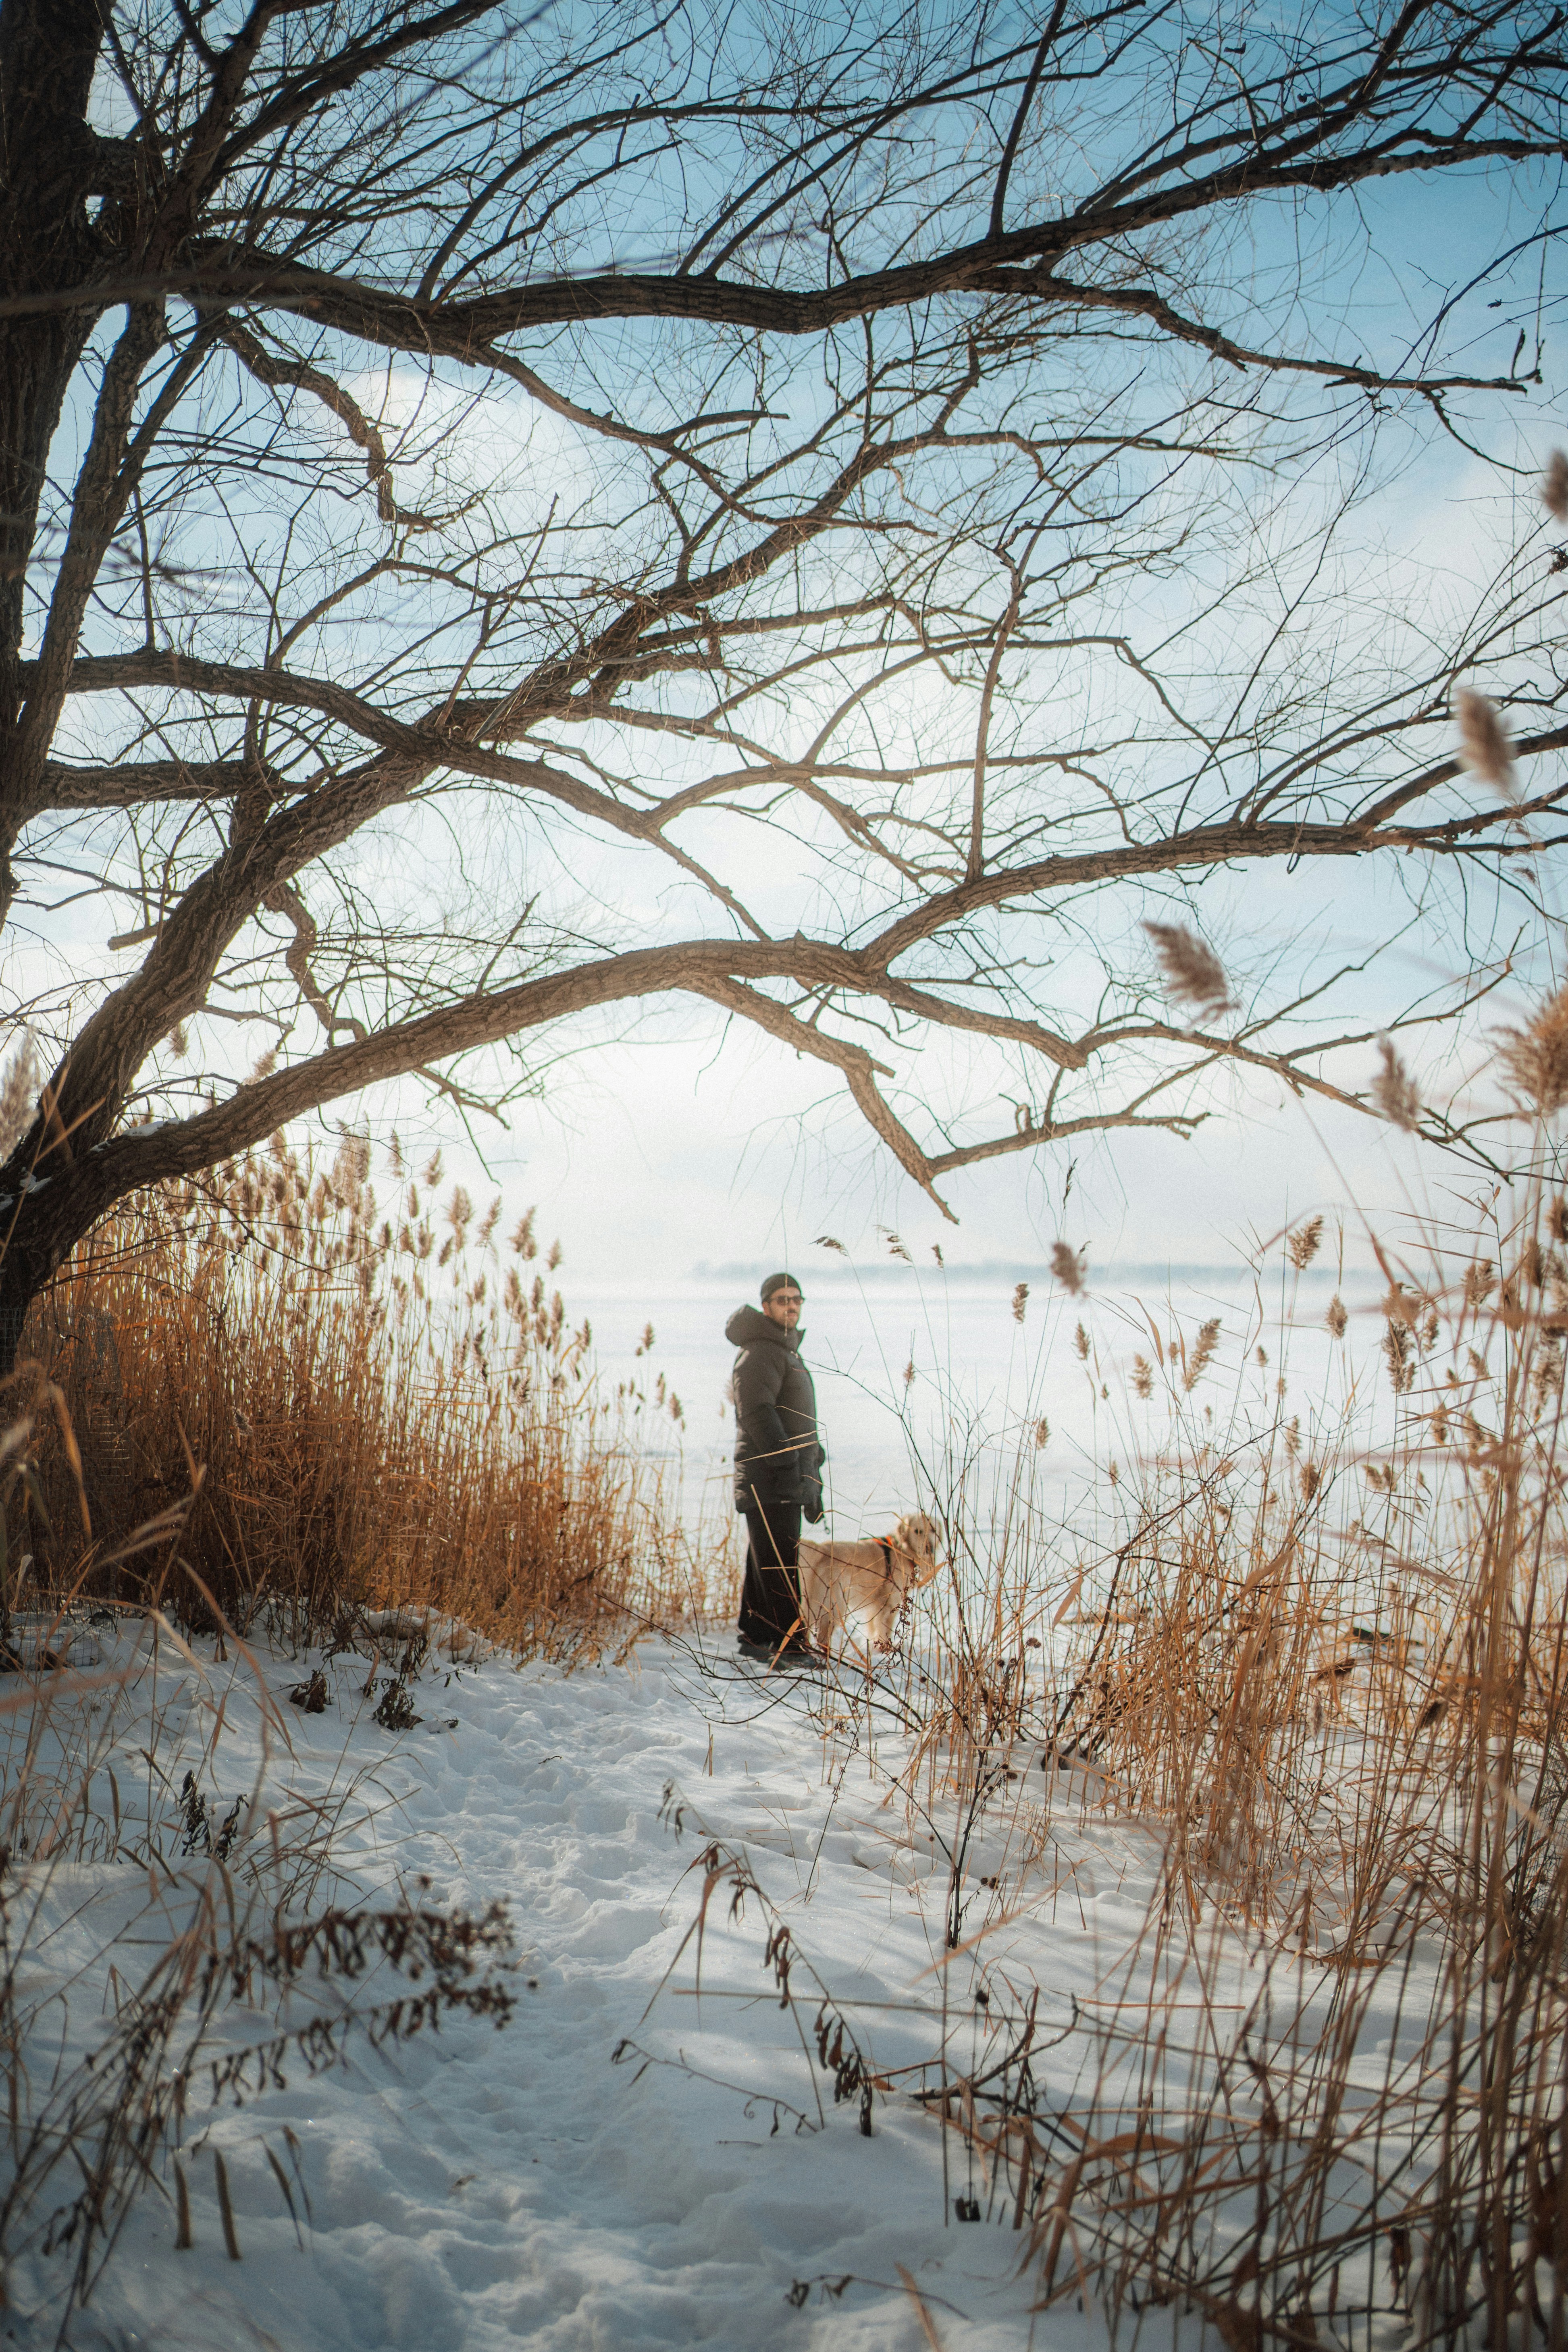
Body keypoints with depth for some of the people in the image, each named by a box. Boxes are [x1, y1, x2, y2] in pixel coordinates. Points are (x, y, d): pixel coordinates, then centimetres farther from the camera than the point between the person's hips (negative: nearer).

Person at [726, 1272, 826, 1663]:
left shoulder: (787, 1352, 22)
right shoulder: (760, 1353, -10)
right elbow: (756, 1411, -22)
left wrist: (813, 1484, 24)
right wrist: (786, 1460, -27)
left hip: (791, 1482, 10)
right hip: (769, 1482, -10)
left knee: (765, 1564, 14)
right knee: (780, 1566, -9)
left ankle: (756, 1639, 20)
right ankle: (790, 1644, -9)